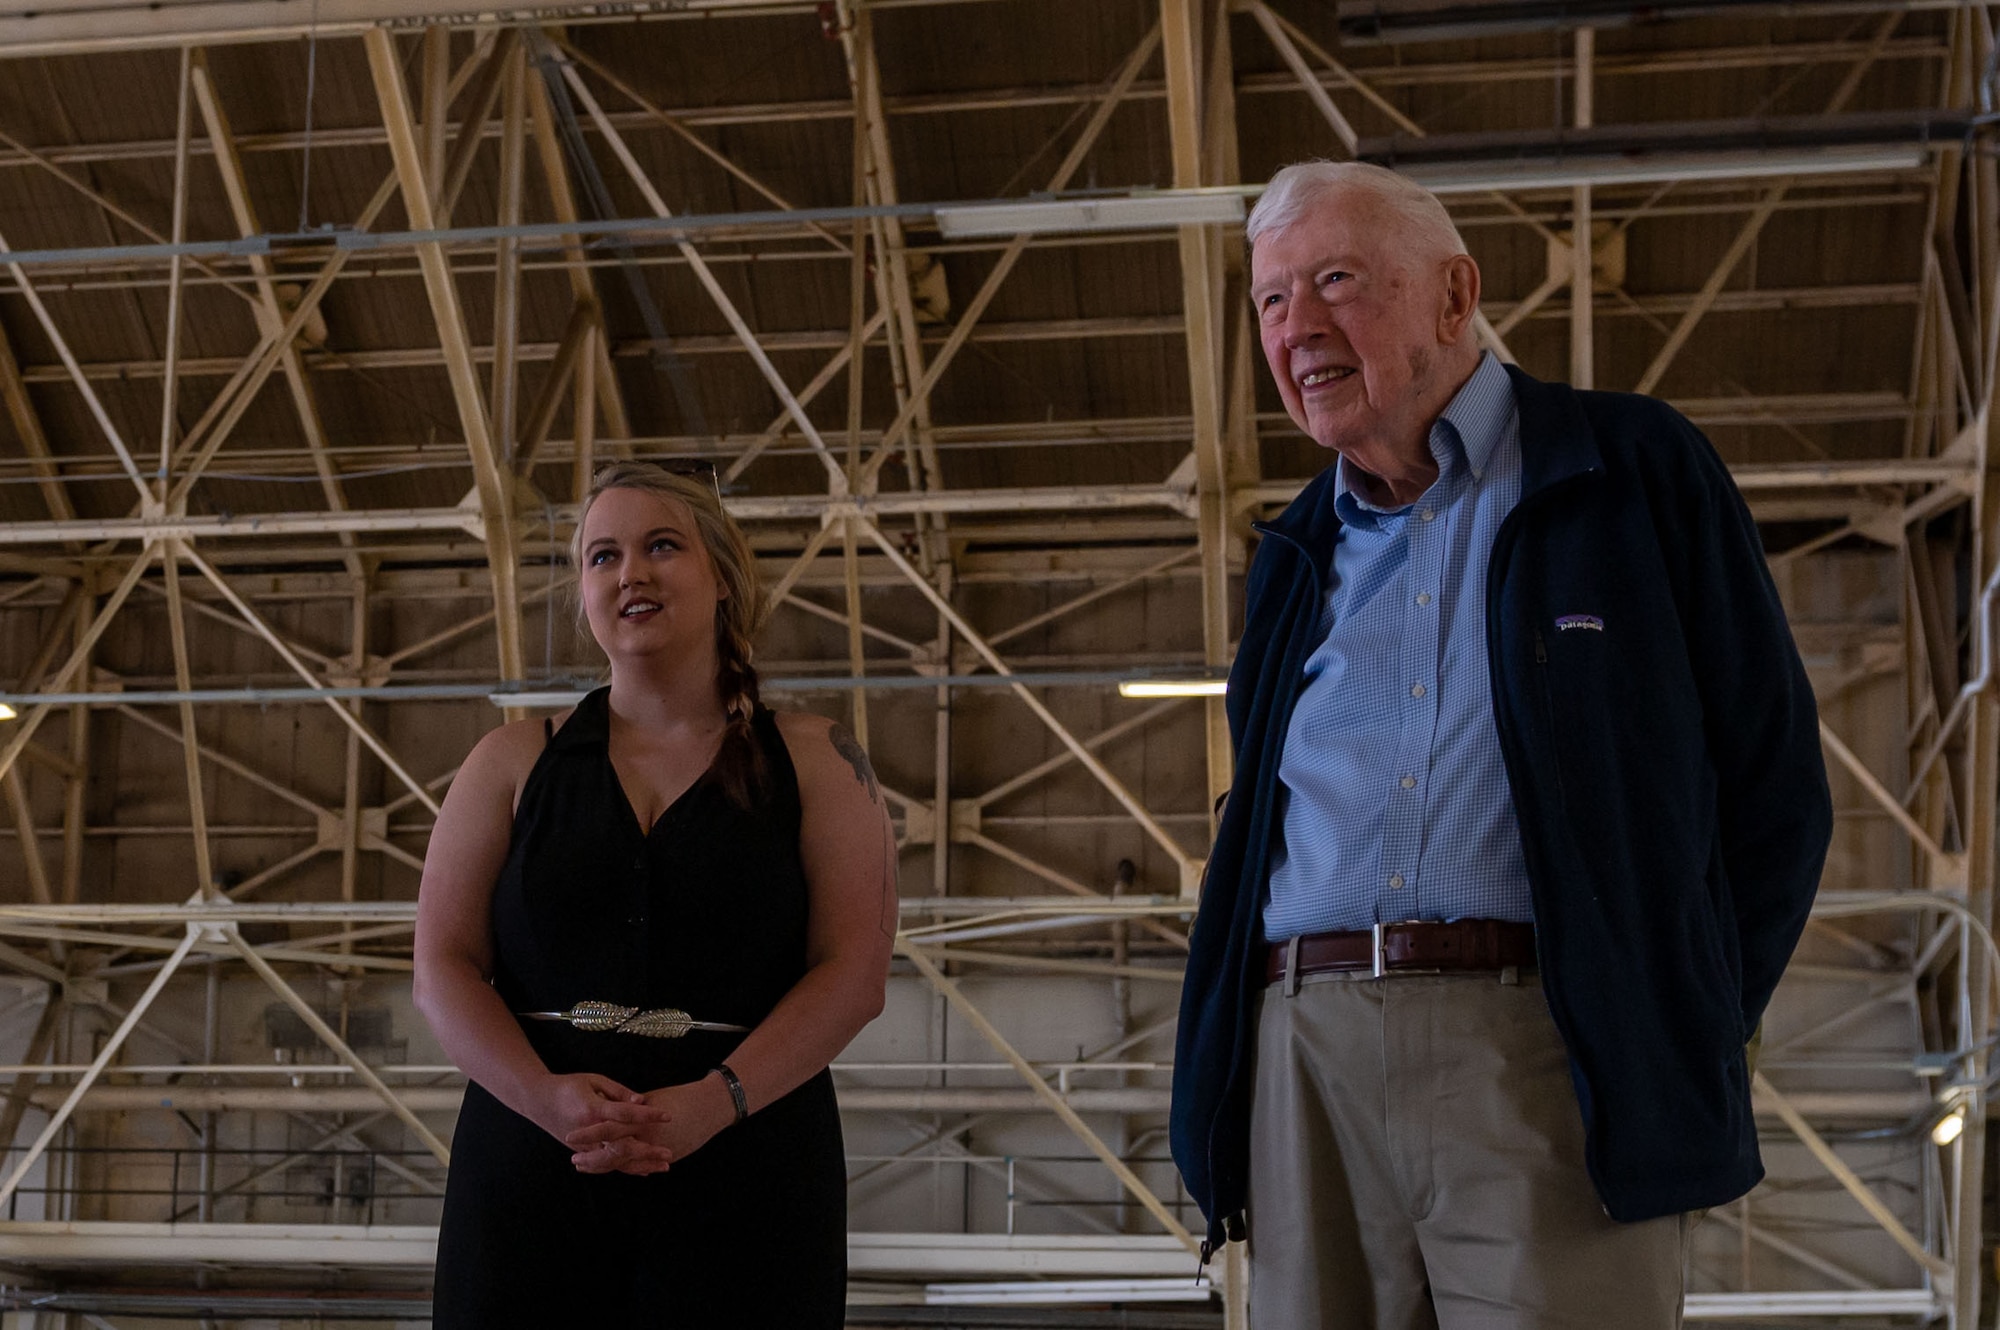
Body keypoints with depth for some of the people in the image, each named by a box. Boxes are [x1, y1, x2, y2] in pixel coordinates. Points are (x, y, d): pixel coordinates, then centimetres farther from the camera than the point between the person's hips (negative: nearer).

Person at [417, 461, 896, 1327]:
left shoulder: (814, 764, 6)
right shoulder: (514, 762, 11)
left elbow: (855, 975, -3)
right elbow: (443, 966, 3)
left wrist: (713, 1103, -18)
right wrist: (547, 1096, -15)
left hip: (745, 1175, -1)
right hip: (531, 1170, 1)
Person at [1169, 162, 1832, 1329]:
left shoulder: (1638, 473, 6)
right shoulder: (1299, 555, 21)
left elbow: (1774, 785, 4)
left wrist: (1685, 1042, -2)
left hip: (1550, 1055, -4)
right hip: (1303, 1066, 5)